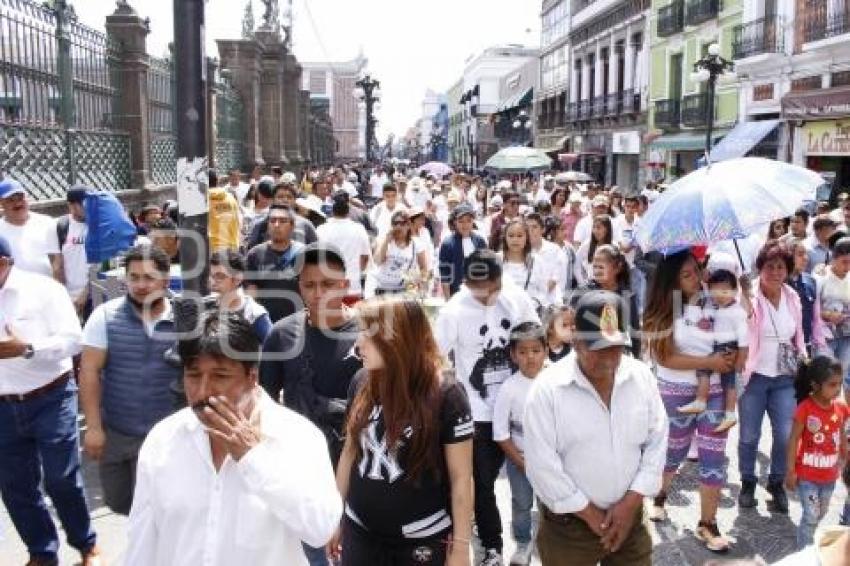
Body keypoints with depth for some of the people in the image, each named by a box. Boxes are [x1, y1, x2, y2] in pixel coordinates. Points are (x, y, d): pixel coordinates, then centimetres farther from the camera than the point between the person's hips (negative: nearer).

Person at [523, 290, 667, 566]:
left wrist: (632, 501, -7)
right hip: (568, 524, -3)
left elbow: (657, 442, 0)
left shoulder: (642, 377, -4)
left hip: (629, 516, 3)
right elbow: (542, 466, -17)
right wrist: (591, 514, -12)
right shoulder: (547, 389, -17)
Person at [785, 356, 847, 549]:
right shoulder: (804, 408, -21)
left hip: (829, 474, 6)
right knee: (811, 515, -1)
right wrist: (791, 471, -15)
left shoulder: (841, 408, -5)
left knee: (820, 513, 21)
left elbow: (842, 438, 8)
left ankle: (807, 541, 43)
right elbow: (793, 440, -16)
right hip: (807, 474, -6)